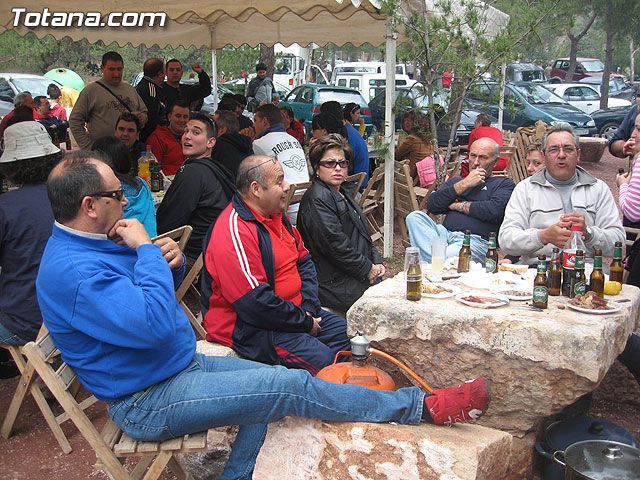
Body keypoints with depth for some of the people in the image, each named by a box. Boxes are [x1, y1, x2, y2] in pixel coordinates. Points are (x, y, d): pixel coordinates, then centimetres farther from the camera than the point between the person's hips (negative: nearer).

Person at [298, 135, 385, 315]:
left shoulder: (344, 193, 18)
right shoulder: (317, 199, -13)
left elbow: (363, 234, 25)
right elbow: (334, 244, -21)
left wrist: (376, 262, 8)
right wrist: (367, 269, -13)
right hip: (335, 285, -10)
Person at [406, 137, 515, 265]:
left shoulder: (504, 184, 15)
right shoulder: (456, 181, 29)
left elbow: (494, 211, -9)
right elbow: (432, 205, 9)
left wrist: (459, 205, 3)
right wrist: (464, 184, 3)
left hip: (477, 241, -6)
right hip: (445, 233, 6)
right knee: (414, 217, -23)